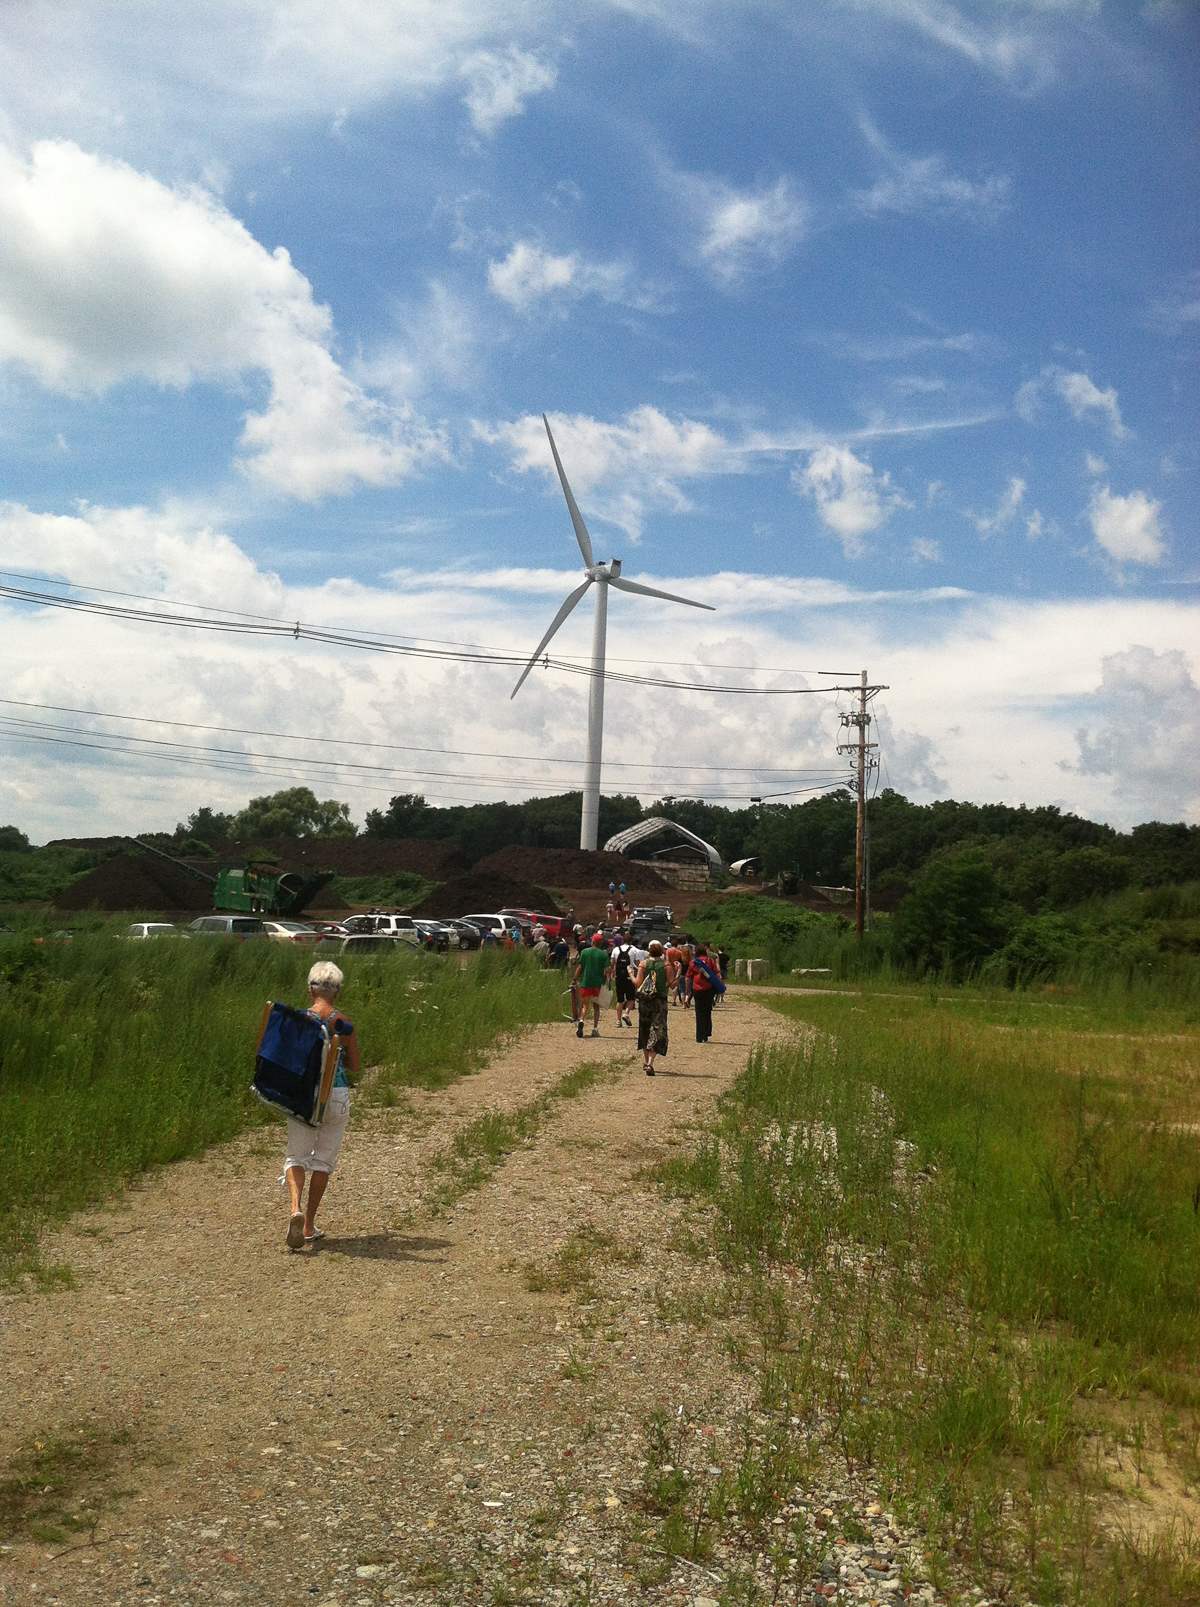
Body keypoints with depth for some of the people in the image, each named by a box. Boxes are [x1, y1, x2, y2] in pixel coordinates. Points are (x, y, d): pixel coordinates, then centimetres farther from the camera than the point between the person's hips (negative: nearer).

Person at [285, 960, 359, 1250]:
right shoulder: (345, 1023, -6)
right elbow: (354, 1066, 1)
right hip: (337, 1095, 0)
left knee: (296, 1156, 12)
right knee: (323, 1160, 13)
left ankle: (296, 1208, -14)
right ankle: (309, 1224, 16)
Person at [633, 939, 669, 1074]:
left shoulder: (643, 964, -3)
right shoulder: (666, 965, -4)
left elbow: (638, 984, -6)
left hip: (644, 1001, 1)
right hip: (660, 1001, -1)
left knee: (644, 1029, 18)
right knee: (657, 1032, -1)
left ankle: (646, 1060, 28)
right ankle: (650, 1063, -15)